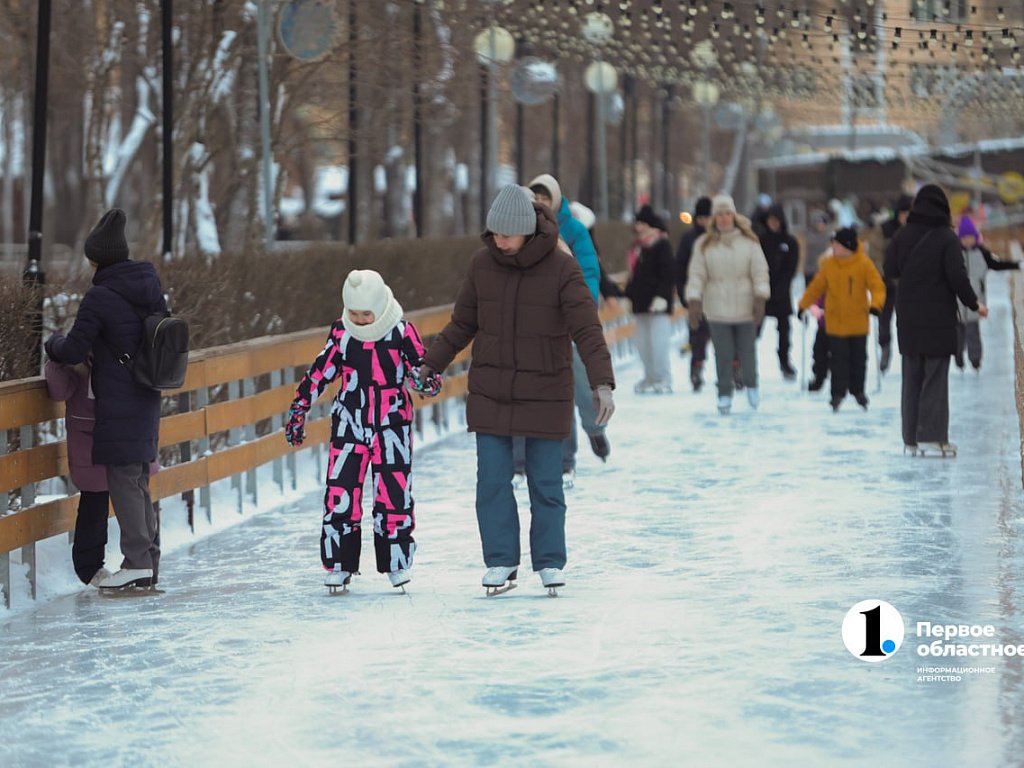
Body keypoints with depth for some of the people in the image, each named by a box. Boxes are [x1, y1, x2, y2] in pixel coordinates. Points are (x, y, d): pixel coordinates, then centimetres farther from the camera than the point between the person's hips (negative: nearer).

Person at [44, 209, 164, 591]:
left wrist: (53, 343, 10)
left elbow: (74, 351, -12)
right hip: (147, 398, 8)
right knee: (138, 481, 14)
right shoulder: (150, 287, 7)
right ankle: (149, 564, 18)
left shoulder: (99, 297, -16)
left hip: (118, 404, -8)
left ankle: (137, 562, -4)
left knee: (122, 478, -3)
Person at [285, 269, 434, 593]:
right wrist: (299, 408, 9)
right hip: (349, 423, 1)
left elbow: (419, 365, 2)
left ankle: (397, 563, 14)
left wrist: (425, 379, -21)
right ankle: (338, 565, 7)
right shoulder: (340, 332, 0)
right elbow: (320, 371, 7)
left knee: (393, 491, 2)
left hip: (391, 424, -1)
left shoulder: (401, 331, -5)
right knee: (340, 491, -2)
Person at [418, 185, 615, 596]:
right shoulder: (482, 264, -3)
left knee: (545, 482, 3)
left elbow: (588, 331, -19)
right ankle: (501, 563, 9)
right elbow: (462, 325, 8)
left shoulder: (562, 268, -13)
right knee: (492, 481, 0)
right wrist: (427, 366, 4)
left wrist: (602, 384, -32)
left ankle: (550, 563, 16)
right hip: (490, 393, 3)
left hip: (545, 395, -3)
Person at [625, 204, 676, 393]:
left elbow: (668, 275, -13)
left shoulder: (661, 246, -7)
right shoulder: (637, 247, 17)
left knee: (658, 341, -11)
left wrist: (662, 296, -20)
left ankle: (664, 380, -7)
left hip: (657, 303, -9)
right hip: (641, 303, 9)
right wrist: (628, 295, 20)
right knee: (643, 342, 9)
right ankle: (650, 378, 16)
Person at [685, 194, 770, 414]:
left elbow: (760, 271, 0)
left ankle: (751, 385, 30)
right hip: (717, 308, 0)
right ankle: (724, 394, 12)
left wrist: (760, 299, -7)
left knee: (746, 350, 5)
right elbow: (697, 274, 2)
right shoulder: (704, 244, 1)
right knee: (723, 354, -1)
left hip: (744, 307, 0)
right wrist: (694, 301, -5)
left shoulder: (748, 241, 0)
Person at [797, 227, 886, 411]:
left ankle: (857, 390, 27)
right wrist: (804, 305, 7)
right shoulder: (828, 264, -2)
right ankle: (838, 393, 7)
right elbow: (816, 287, 7)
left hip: (858, 322, -1)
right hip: (835, 322, 1)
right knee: (838, 358, -1)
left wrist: (876, 304, -27)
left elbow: (877, 286, -11)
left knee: (858, 358, 11)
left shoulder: (864, 264, -9)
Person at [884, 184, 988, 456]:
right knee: (935, 377, -1)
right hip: (939, 318, -4)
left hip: (908, 318, 4)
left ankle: (911, 439, 11)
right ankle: (933, 436, -6)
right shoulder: (947, 238, -10)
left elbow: (890, 271, 5)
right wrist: (973, 303, -1)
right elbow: (957, 276, -14)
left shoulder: (901, 236, 2)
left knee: (911, 377, 10)